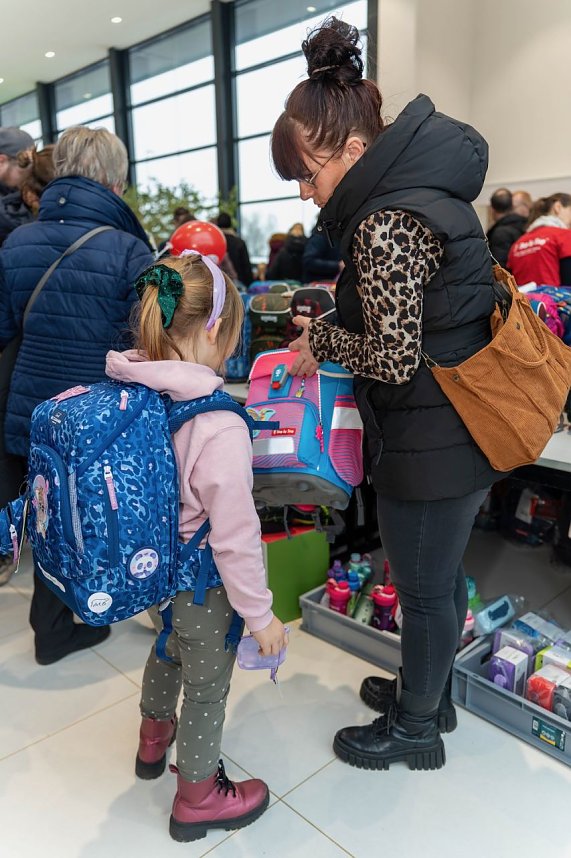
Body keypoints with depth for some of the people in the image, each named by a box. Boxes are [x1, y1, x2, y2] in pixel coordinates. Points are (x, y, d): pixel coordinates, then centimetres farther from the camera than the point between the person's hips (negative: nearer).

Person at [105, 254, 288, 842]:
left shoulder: (132, 394, -11)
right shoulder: (220, 427, -32)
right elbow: (235, 537, -26)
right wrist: (261, 615, -13)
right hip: (203, 585, -7)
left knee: (169, 648, 33)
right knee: (207, 687, 18)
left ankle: (154, 737, 61)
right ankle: (196, 798, 42)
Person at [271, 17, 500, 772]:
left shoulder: (385, 223, -23)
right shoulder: (425, 187, 8)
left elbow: (396, 358, -22)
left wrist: (322, 342, -6)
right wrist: (337, 318, 9)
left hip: (431, 445, -10)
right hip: (464, 429, 10)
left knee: (423, 589, 10)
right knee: (442, 575, 24)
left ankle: (415, 728, 35)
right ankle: (430, 691, 47)